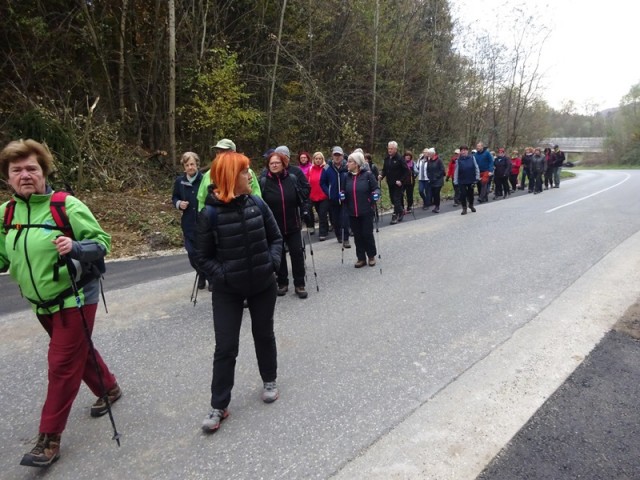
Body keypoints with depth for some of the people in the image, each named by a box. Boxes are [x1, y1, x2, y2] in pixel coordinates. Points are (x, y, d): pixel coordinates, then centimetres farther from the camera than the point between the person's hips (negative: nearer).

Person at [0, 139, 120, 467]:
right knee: (79, 351, 22)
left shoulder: (67, 206, -17)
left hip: (75, 297, -6)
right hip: (42, 303, 6)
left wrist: (76, 248, -33)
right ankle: (109, 389, 46)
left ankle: (49, 439, 12)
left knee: (62, 363, -1)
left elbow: (102, 242, -14)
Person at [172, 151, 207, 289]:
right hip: (188, 224, 4)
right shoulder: (179, 181, 2)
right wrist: (178, 203, -6)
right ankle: (201, 274, 34)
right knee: (192, 253, 9)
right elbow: (174, 198, 16)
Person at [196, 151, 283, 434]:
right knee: (225, 346, 2)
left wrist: (273, 261, -11)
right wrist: (222, 275, -19)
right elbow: (203, 256, -7)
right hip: (228, 290, -3)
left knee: (264, 334, 18)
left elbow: (276, 237, 5)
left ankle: (269, 381, 41)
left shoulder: (257, 204, -5)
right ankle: (219, 405, 18)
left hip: (263, 284, 3)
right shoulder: (210, 213, -14)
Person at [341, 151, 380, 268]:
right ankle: (361, 258, 21)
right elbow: (344, 191, 17)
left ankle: (371, 256, 23)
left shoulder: (367, 174, -6)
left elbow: (376, 188, -2)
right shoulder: (347, 177, 7)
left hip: (366, 211, -4)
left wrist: (376, 194, -22)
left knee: (367, 234, 3)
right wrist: (342, 194, -4)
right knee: (357, 236, 9)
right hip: (352, 212, 4)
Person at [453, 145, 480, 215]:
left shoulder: (472, 158, -2)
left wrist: (477, 177, -2)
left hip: (471, 180, 1)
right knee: (463, 194, -3)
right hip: (462, 181, -1)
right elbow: (456, 171, -1)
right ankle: (464, 208, 11)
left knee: (470, 193, 12)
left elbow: (476, 168, 2)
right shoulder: (458, 160, -3)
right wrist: (455, 181, -3)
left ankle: (471, 205, 36)